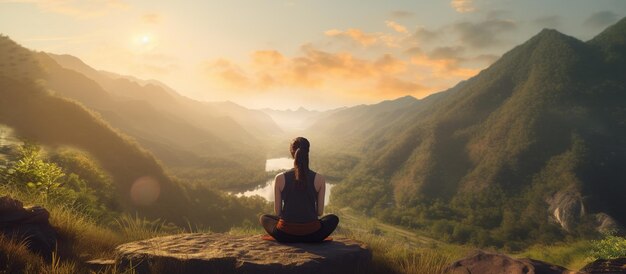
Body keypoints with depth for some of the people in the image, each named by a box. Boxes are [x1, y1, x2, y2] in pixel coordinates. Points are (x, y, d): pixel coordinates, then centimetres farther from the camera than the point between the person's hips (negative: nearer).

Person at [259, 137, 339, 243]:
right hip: (311, 235, 0)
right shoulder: (319, 179, -7)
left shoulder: (280, 178, -7)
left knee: (264, 218, 31)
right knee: (333, 218, 30)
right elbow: (320, 212, 0)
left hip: (285, 234, 1)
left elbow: (277, 211, 0)